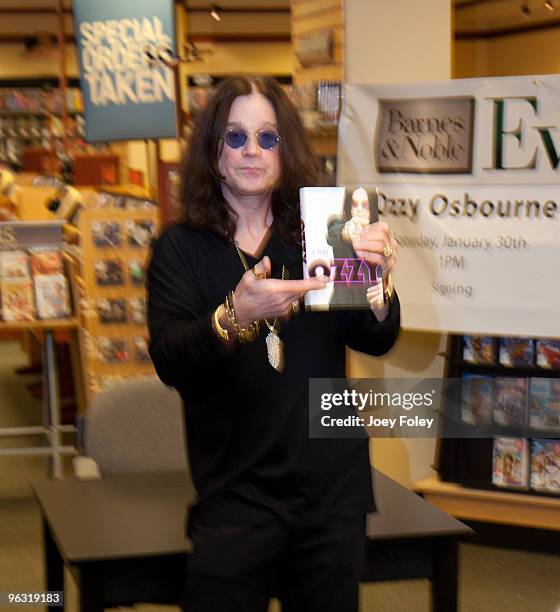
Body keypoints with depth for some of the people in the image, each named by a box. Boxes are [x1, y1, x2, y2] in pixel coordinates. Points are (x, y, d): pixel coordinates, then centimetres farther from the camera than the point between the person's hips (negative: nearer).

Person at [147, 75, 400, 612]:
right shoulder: (181, 247, 0)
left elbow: (377, 342, -1)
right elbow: (169, 361, -13)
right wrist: (234, 318, -33)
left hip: (333, 488, 2)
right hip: (236, 492, -2)